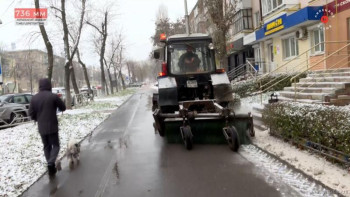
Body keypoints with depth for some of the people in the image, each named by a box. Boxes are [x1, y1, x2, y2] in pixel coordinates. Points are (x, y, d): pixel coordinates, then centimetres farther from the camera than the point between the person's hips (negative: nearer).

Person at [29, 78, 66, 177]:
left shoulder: (34, 98, 1)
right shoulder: (53, 96, -12)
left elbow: (31, 114, 2)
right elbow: (63, 108, -3)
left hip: (41, 128, 4)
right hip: (52, 127, -4)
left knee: (47, 146, 16)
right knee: (55, 145, 7)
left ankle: (51, 167, 17)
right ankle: (51, 163, -15)